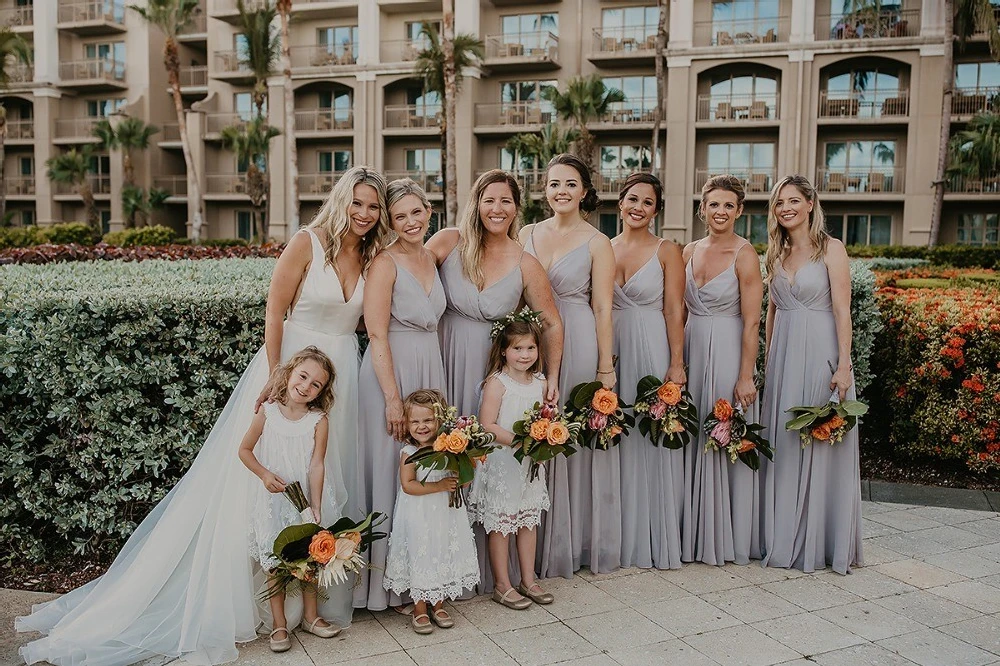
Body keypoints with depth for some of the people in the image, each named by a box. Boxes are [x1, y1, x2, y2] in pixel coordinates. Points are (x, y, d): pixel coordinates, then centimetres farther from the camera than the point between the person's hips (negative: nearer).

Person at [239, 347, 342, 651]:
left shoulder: (319, 420, -8)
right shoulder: (267, 412, -7)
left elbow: (317, 465, -13)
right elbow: (245, 449, 2)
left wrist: (315, 505, -20)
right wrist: (264, 474, -14)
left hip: (304, 498, 1)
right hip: (272, 500, -1)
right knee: (275, 561, 3)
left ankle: (310, 615, 28)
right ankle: (279, 624, 16)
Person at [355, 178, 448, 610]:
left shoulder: (431, 259, 11)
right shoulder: (385, 263, -10)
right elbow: (377, 335, -16)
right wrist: (393, 398, -19)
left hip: (431, 369, 7)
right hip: (392, 370, -7)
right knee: (391, 469, 0)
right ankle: (386, 580, 12)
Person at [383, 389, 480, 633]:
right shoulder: (409, 452, -10)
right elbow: (408, 485, -18)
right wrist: (439, 486, -24)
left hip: (446, 513, 3)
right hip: (418, 517, -3)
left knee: (444, 556, 12)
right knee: (420, 558, 5)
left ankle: (438, 606, 30)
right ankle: (419, 610, 21)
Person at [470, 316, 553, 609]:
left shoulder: (540, 382, 5)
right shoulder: (497, 382, -14)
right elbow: (487, 425, -19)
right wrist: (519, 441, -25)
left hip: (531, 463, 6)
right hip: (501, 462, -6)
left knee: (529, 519, 14)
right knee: (500, 522, 4)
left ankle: (528, 580, 27)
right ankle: (502, 585, 16)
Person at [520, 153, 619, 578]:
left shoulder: (596, 243, -2)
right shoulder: (527, 235, 9)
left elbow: (603, 308, -5)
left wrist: (605, 367, -9)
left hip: (579, 345, -4)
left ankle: (580, 543, 20)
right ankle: (541, 544, 22)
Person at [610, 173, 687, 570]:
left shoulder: (667, 252, -1)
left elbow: (674, 311, -5)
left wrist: (677, 364, -12)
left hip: (654, 351, -3)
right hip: (613, 350, 4)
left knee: (655, 441, 1)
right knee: (617, 442, 7)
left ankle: (660, 541, 14)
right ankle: (623, 538, 20)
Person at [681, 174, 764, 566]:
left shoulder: (744, 255, -8)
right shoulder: (690, 252, 9)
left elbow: (751, 321, -12)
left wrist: (746, 376, -16)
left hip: (727, 353, -5)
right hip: (692, 351, 6)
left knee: (725, 443, 1)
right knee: (692, 442, 9)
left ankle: (728, 538, 15)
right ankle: (693, 534, 22)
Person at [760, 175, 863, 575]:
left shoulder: (831, 249, -4)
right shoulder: (776, 254, 13)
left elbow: (842, 310, -9)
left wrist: (843, 365, -16)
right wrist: (768, 361, 14)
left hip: (821, 353, -5)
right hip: (783, 356, 5)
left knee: (821, 446, 0)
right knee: (783, 446, 7)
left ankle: (822, 543, 12)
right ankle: (784, 539, 18)